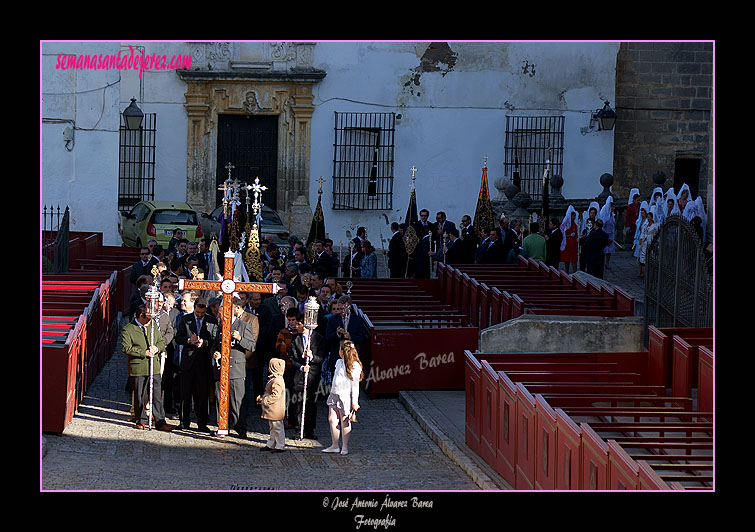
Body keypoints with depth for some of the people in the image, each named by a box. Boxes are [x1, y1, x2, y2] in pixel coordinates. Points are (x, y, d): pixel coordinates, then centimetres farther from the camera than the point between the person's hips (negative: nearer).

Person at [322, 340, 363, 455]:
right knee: (332, 420, 4)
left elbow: (355, 385, -13)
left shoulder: (354, 366, -12)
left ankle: (345, 447, 9)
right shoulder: (339, 362, 12)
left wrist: (354, 402, -13)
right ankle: (335, 446, 12)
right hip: (334, 395, 8)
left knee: (345, 422, 1)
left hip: (345, 397, -8)